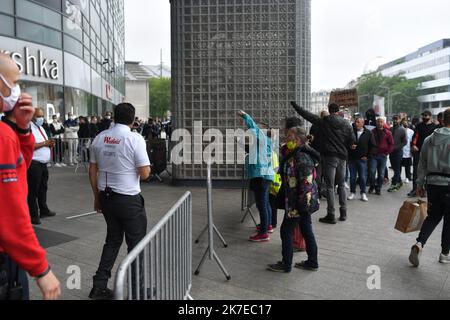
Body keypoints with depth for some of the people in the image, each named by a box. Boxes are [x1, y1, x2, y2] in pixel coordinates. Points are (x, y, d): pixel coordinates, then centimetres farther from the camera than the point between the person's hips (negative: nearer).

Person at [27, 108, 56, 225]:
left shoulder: (41, 128, 18)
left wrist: (50, 144, 5)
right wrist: (44, 143, -18)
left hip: (43, 163, 9)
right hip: (34, 164, -9)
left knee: (43, 188, 18)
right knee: (33, 190, -2)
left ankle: (44, 210, 31)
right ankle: (33, 215, 4)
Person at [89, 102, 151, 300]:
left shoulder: (100, 138, 4)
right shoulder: (135, 138, -12)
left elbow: (92, 171, 8)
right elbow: (145, 174, -14)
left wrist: (97, 197, 17)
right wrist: (144, 164, 7)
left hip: (106, 197, 6)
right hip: (129, 199, -5)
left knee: (113, 240, 20)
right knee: (136, 243, 9)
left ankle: (99, 287, 22)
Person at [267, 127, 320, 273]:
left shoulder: (302, 157, -21)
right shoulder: (296, 155, 11)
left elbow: (307, 183, -25)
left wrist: (302, 203, -23)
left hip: (299, 202, -10)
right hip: (305, 202, 10)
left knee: (286, 230, 1)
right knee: (306, 230, 16)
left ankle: (286, 265, 13)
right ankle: (312, 262, 27)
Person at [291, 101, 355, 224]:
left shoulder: (324, 122, -3)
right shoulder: (346, 123, 4)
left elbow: (307, 115, 1)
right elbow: (353, 141, 4)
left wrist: (294, 105, 12)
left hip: (330, 156, -4)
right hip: (342, 157, 4)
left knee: (330, 186, 0)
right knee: (341, 185, 15)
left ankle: (331, 215, 1)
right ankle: (343, 213, 19)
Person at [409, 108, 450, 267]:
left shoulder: (429, 140, 5)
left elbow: (422, 164, 9)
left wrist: (420, 184, 16)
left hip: (432, 183, 5)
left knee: (433, 216, 15)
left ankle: (419, 243, -4)